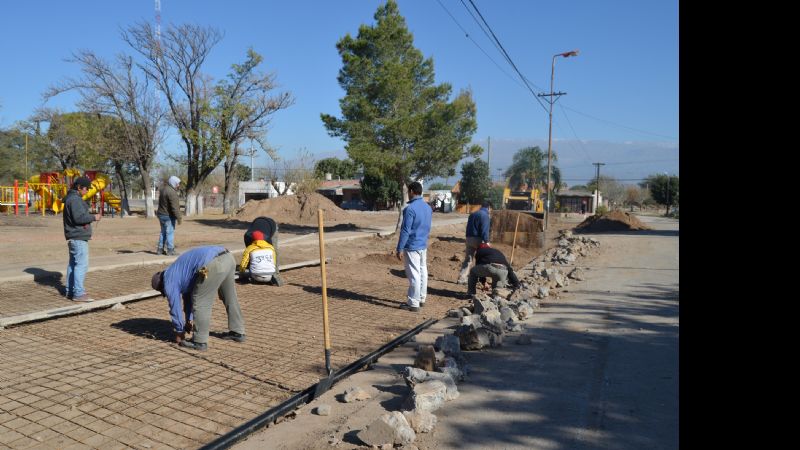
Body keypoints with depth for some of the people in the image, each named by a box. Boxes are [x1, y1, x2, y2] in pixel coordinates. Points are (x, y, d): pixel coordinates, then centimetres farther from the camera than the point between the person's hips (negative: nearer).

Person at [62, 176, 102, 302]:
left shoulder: (72, 198, 20)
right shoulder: (75, 199, -14)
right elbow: (78, 217, -22)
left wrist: (87, 220, 9)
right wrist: (93, 217, -12)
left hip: (74, 237, 11)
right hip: (78, 237, -11)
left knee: (73, 263, 15)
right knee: (82, 264, -12)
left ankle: (70, 291, 22)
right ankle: (78, 293, -13)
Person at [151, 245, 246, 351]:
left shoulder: (169, 281, 11)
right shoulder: (176, 272, 36)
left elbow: (175, 308, 16)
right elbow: (188, 293, 45)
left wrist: (179, 333, 30)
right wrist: (189, 320, 51)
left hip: (213, 264, -10)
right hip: (227, 256, 10)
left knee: (200, 303, 6)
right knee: (230, 298, 25)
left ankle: (200, 342, 14)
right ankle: (237, 332, 37)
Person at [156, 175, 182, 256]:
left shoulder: (163, 189, 12)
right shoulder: (171, 192, -19)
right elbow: (174, 207, -24)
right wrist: (178, 217, -22)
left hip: (161, 214, 9)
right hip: (168, 216, -9)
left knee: (163, 232, 16)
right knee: (170, 232, -3)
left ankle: (159, 249, 19)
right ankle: (170, 250, -1)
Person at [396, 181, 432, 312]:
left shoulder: (410, 208, -18)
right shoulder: (428, 207, 8)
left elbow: (405, 231, -19)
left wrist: (400, 249, -15)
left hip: (412, 246, -8)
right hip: (423, 245, 8)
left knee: (414, 274, -4)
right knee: (423, 272, 14)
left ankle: (414, 304, 1)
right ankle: (421, 299, 24)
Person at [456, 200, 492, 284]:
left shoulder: (472, 214, 19)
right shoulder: (485, 215, -7)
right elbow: (485, 230, -17)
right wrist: (486, 241, -18)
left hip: (469, 239, 7)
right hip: (479, 240, -7)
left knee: (468, 259, 7)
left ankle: (462, 278, 0)